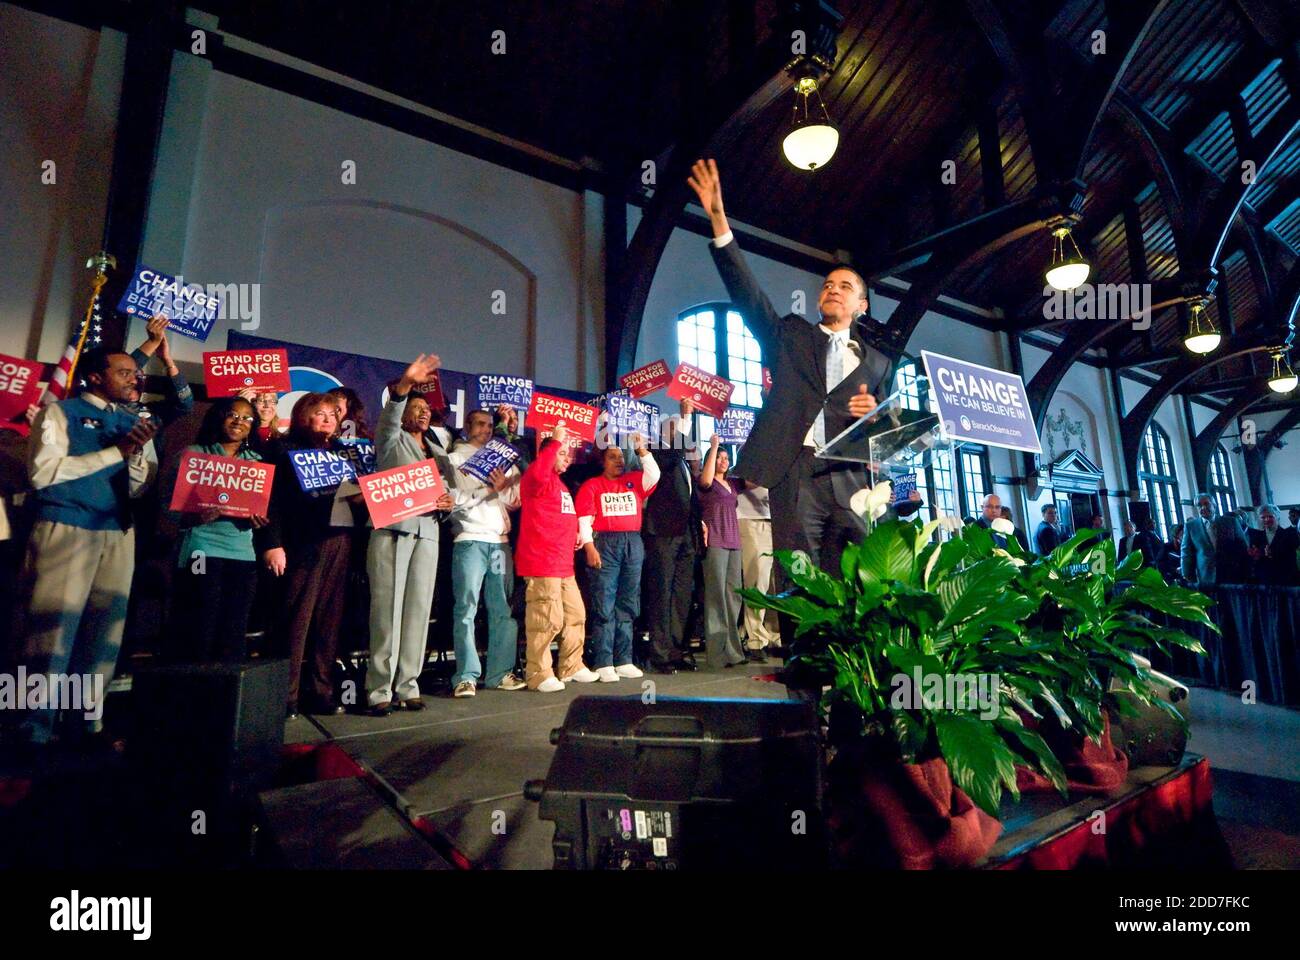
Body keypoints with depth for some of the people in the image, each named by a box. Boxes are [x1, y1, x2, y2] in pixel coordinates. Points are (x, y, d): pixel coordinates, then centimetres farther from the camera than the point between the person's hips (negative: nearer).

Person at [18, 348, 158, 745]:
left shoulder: (135, 422, 14)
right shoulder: (60, 412, 1)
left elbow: (142, 488, 10)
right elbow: (42, 471, -11)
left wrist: (137, 455, -10)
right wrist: (116, 452, -13)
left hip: (119, 533, 5)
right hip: (65, 529, -5)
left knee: (105, 629, 7)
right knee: (54, 627, -4)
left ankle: (88, 722, 16)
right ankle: (35, 731, 7)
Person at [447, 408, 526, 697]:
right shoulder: (455, 459, 7)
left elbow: (514, 500, 14)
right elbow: (456, 501, -6)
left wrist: (505, 487, -6)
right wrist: (490, 489, -12)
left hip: (501, 540, 5)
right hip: (470, 540, -5)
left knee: (503, 609, 4)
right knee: (466, 610, -6)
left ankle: (500, 673, 11)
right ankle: (466, 676, -2)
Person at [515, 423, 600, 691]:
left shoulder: (560, 483, 25)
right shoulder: (537, 479, -4)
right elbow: (537, 472, -31)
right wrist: (556, 441, -22)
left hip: (564, 564, 10)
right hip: (541, 563, -10)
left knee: (575, 615, 13)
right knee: (547, 619, -10)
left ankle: (571, 667, 24)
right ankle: (539, 674, 1)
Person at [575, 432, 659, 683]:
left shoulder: (634, 481, 16)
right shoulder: (592, 485, 5)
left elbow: (654, 475, 1)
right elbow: (584, 517, -3)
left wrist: (642, 450, -3)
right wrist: (589, 546, -14)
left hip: (633, 544, 4)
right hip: (604, 543, -4)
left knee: (627, 606, 7)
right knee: (604, 607, -5)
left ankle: (624, 661, 14)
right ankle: (603, 664, -3)